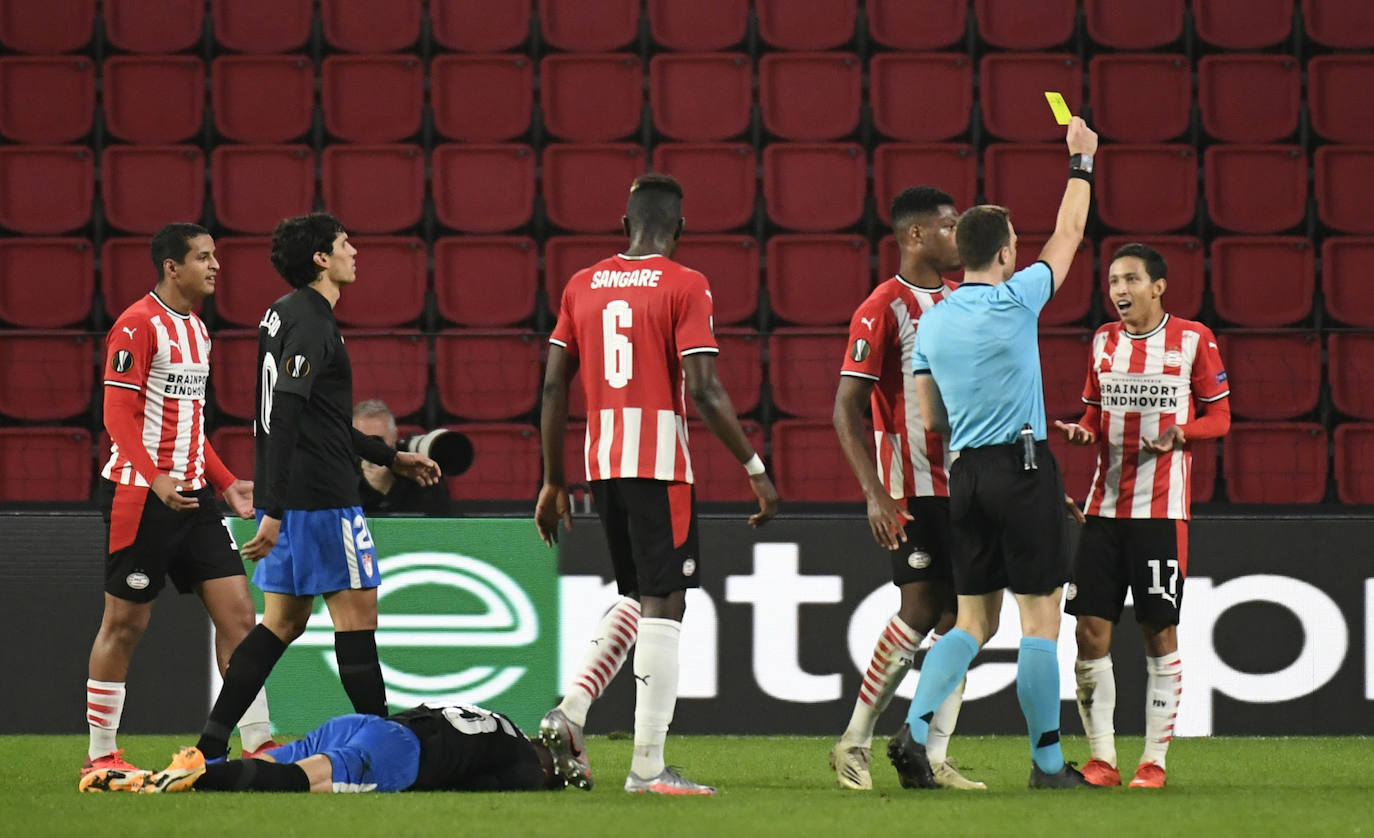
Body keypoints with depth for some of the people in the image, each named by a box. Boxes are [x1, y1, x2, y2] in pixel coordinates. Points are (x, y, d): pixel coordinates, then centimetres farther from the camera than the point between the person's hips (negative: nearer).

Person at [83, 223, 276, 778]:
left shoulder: (196, 329, 16)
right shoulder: (139, 325, -11)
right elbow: (119, 415, -16)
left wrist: (224, 483, 17)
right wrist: (156, 480, -27)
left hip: (191, 494, 8)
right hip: (140, 494, -8)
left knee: (237, 611, 1)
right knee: (125, 622, -1)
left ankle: (258, 743, 2)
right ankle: (100, 755, 8)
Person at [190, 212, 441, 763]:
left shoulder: (284, 314, 17)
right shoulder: (311, 321, -15)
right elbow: (284, 416, -23)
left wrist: (390, 458, 31)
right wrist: (274, 510, -26)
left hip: (288, 497, 10)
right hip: (318, 497, -10)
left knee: (284, 620, 11)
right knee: (357, 611, -3)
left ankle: (211, 745, 7)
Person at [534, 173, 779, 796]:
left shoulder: (583, 287, 10)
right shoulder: (684, 287, -6)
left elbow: (554, 387, 10)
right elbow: (704, 391, -13)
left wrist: (553, 482, 16)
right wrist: (755, 470, -7)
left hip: (602, 463, 6)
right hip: (661, 464, -6)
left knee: (637, 600, 20)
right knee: (662, 605, -3)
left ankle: (569, 714, 3)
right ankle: (648, 766, -6)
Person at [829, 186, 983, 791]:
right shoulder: (883, 309, -10)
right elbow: (846, 409, -13)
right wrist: (876, 494, -21)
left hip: (964, 484, 7)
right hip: (913, 488, -7)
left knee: (958, 616, 3)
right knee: (921, 610, -12)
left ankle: (934, 757, 5)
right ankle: (854, 744, -1)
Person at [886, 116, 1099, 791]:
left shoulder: (930, 322, 7)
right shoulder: (1015, 300, -9)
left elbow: (930, 418, 11)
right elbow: (1067, 236, 4)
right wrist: (1081, 161, 15)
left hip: (965, 474, 6)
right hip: (1024, 467, -6)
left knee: (973, 621, 11)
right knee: (1040, 617, 0)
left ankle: (914, 729, -7)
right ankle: (1047, 760, 3)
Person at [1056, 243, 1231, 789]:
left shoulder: (1193, 341, -1)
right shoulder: (1104, 341, 12)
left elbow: (1219, 417, 2)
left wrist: (1180, 433, -17)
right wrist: (1082, 432, -2)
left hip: (1162, 510, -4)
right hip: (1104, 506, 4)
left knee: (1160, 633, -1)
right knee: (1091, 632, -2)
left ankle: (1154, 760, 6)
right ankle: (1101, 759, 5)